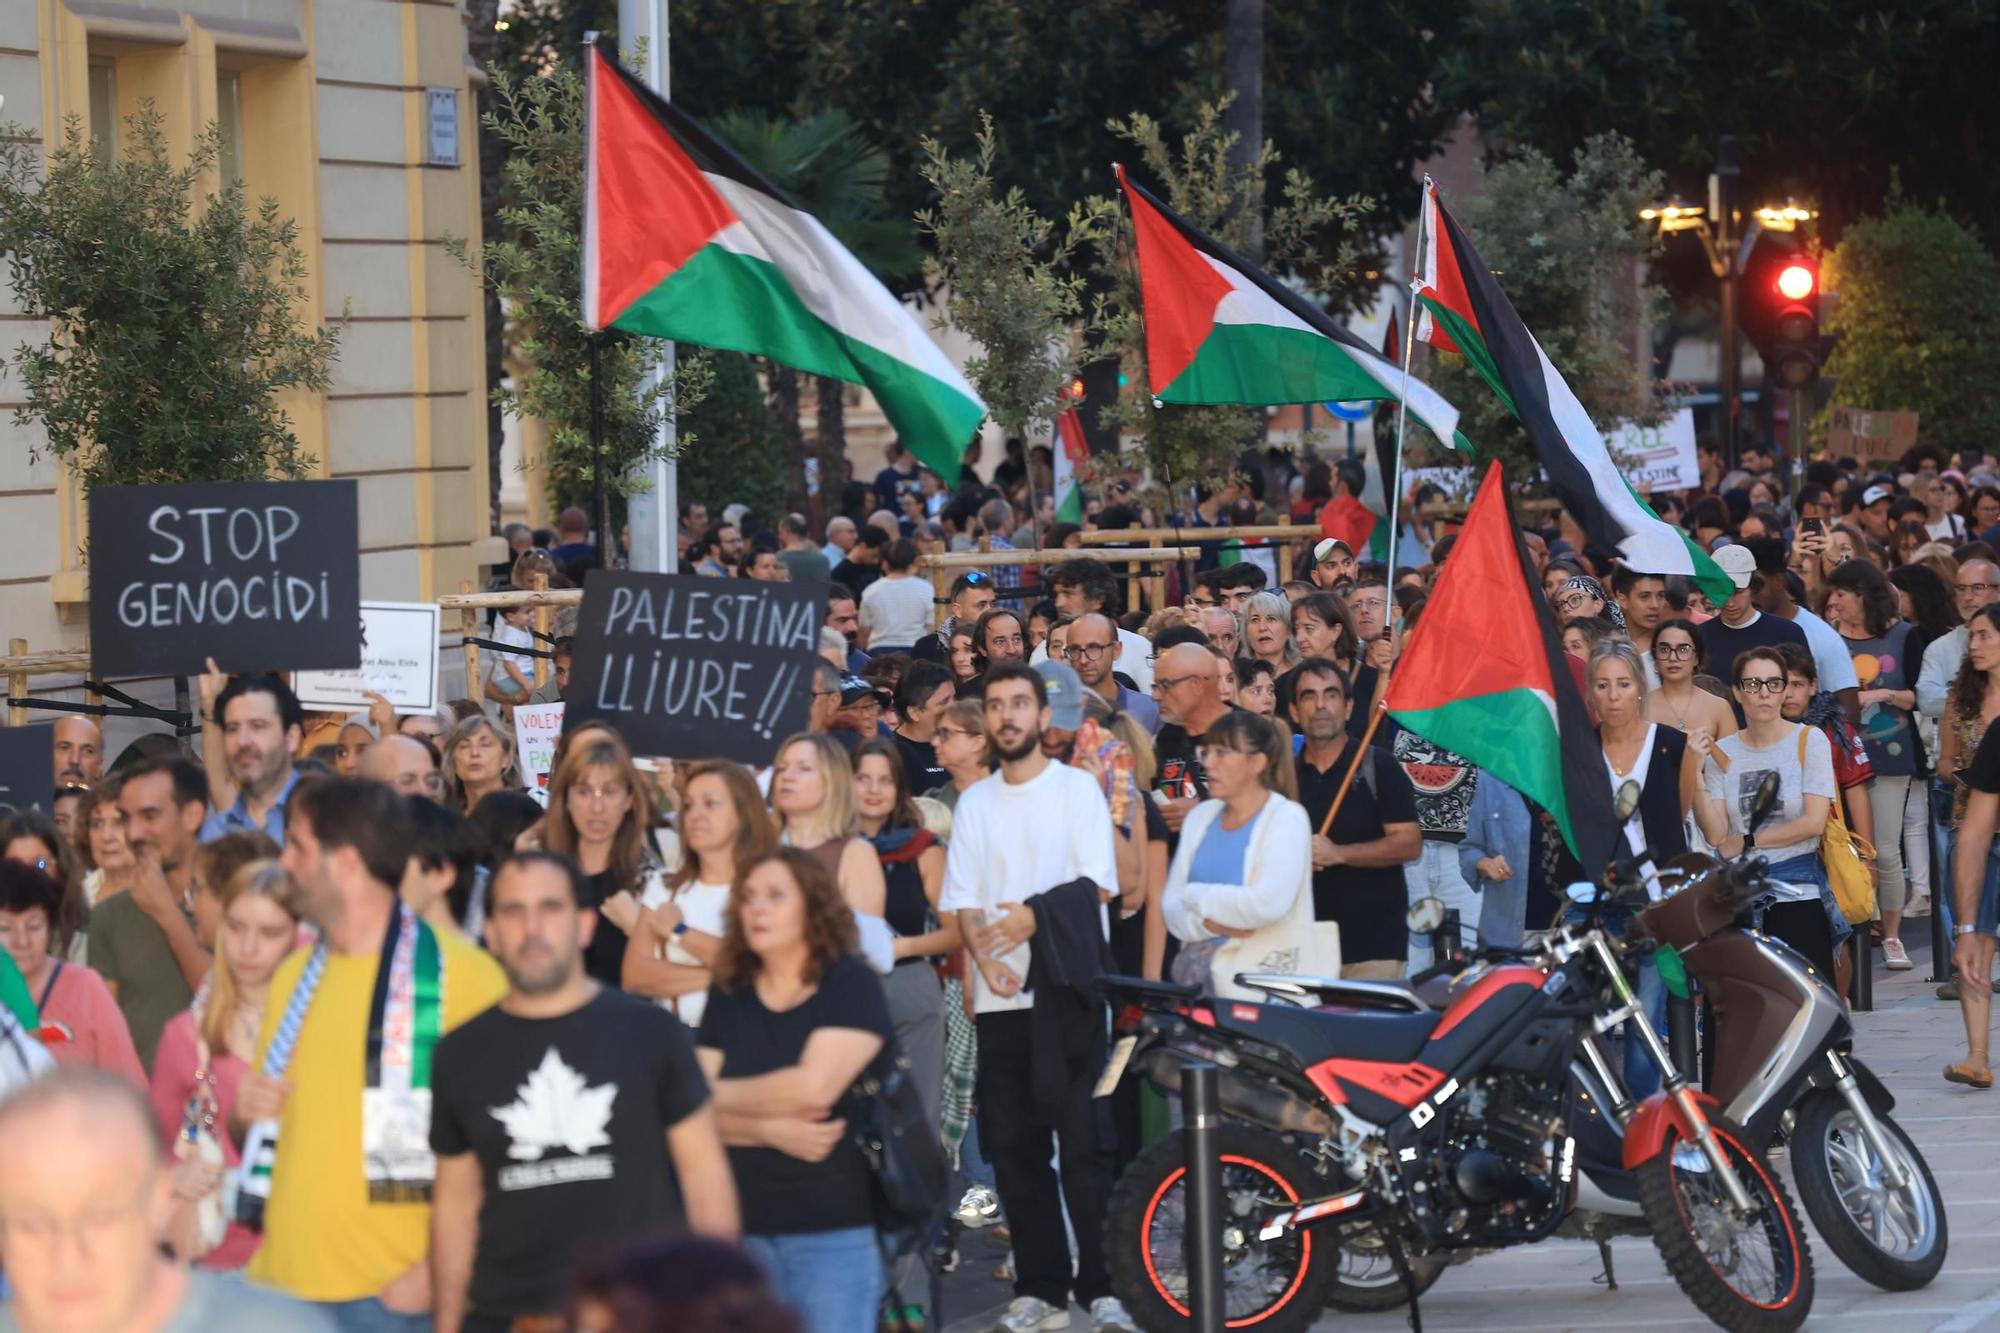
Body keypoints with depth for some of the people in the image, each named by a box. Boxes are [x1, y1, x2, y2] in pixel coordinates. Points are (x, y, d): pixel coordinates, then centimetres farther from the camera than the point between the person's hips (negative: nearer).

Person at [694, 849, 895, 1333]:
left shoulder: (852, 986, -4)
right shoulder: (729, 994, 10)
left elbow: (814, 1087, -17)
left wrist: (719, 1092, -3)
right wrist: (770, 1130, -15)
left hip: (835, 1230, -5)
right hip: (743, 1227, 5)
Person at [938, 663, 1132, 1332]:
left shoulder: (1077, 788, 3)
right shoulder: (974, 801, 14)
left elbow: (1098, 882, -6)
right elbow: (961, 898, 9)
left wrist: (1036, 915, -18)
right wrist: (983, 951, -8)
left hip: (1067, 990, -4)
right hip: (999, 995, 4)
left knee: (1082, 1142, -9)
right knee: (1013, 1144, 4)